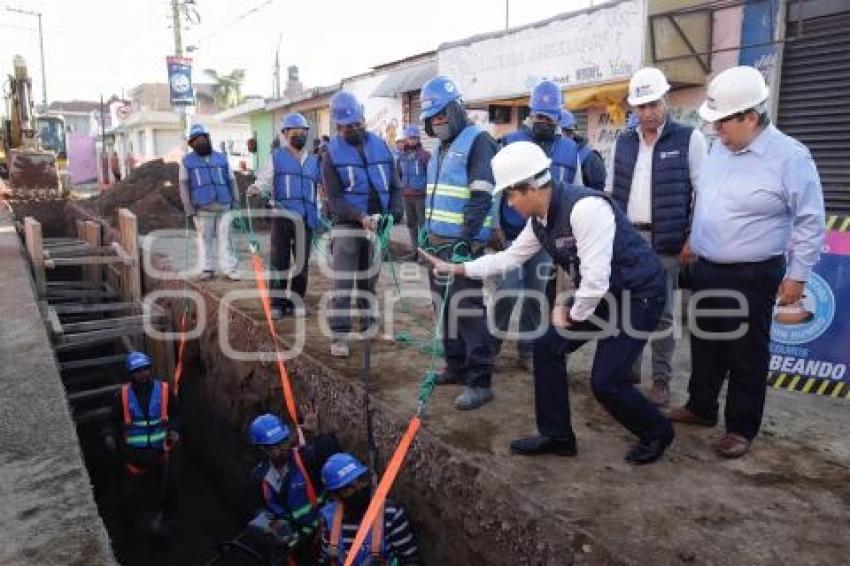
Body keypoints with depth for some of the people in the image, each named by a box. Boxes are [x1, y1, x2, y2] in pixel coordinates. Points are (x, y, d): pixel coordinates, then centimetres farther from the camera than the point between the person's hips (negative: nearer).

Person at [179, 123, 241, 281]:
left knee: (225, 238, -2)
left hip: (223, 206, 1)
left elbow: (231, 182, 9)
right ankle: (207, 270, 11)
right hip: (202, 208, -1)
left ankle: (231, 270, -2)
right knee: (205, 238, 4)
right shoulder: (187, 161, 4)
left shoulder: (221, 158, 9)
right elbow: (184, 186, 0)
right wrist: (188, 208, -9)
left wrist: (236, 204, 2)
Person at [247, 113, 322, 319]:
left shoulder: (314, 161, 20)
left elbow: (325, 186, 24)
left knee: (302, 263, 4)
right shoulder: (276, 157, 12)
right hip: (282, 217, -3)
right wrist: (256, 189, -16)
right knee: (279, 261, -2)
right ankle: (277, 303, 5)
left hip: (306, 219, 3)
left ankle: (296, 302, 14)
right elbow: (264, 182, 4)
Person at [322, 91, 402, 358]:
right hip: (348, 224, -3)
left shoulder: (380, 145, 6)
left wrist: (394, 212, -11)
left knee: (369, 281, 15)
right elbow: (334, 199, -9)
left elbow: (395, 186, 8)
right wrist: (361, 216, -24)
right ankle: (339, 335, -2)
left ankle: (369, 324, 27)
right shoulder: (332, 153, -2)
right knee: (343, 283, -6)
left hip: (377, 224, 3)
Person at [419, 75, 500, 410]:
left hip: (462, 242, -9)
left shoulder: (477, 140, -9)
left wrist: (465, 239, -21)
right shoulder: (441, 148, 19)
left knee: (468, 310, -7)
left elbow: (482, 197, -17)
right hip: (437, 240, 9)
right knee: (444, 306, 13)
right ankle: (456, 365, 27)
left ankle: (480, 382, 0)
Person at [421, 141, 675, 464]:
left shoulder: (584, 207, -30)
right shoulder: (539, 220, -1)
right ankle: (556, 436, 20)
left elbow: (596, 279, -30)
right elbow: (510, 257, 13)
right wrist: (456, 269, 11)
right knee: (548, 348, 5)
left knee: (605, 381, -11)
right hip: (597, 293, 9)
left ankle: (656, 433, 20)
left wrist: (572, 315, -12)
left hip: (638, 293, -9)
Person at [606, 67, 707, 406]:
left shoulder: (689, 139, -2)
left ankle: (661, 379, 15)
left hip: (665, 242, -4)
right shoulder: (623, 143, 10)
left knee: (661, 313, 2)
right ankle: (629, 371, 24)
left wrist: (694, 239, -10)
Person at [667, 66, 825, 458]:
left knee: (746, 354, 5)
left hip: (752, 277, -6)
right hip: (706, 269, 7)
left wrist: (797, 274, -10)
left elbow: (810, 221, -10)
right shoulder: (720, 148, 5)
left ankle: (741, 428, 21)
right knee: (704, 344, 18)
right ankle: (701, 407, 35)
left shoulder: (790, 157, -15)